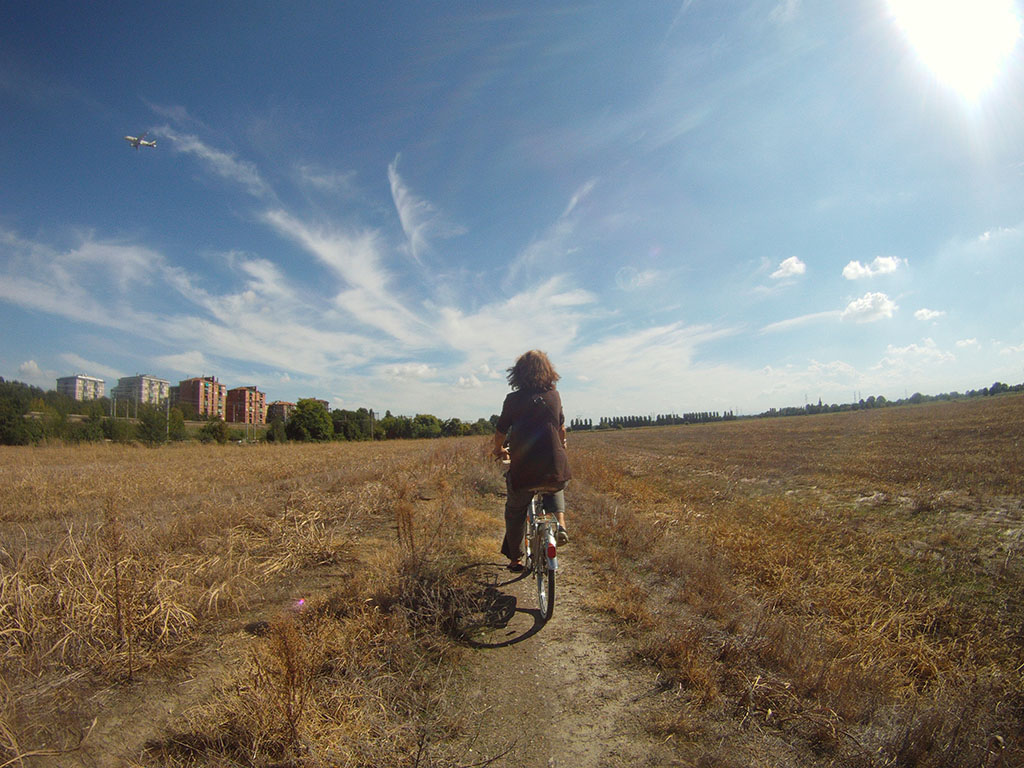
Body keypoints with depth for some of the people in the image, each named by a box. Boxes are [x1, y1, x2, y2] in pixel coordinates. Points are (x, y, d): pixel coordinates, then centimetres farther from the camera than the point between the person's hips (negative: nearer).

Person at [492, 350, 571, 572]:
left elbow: (501, 431, 6)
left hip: (523, 470, -2)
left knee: (515, 512, 21)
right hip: (555, 469, 2)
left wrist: (499, 450, 28)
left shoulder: (514, 399, -4)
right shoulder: (554, 396, 4)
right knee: (555, 491, 35)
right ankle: (560, 523, 11)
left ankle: (515, 558, 29)